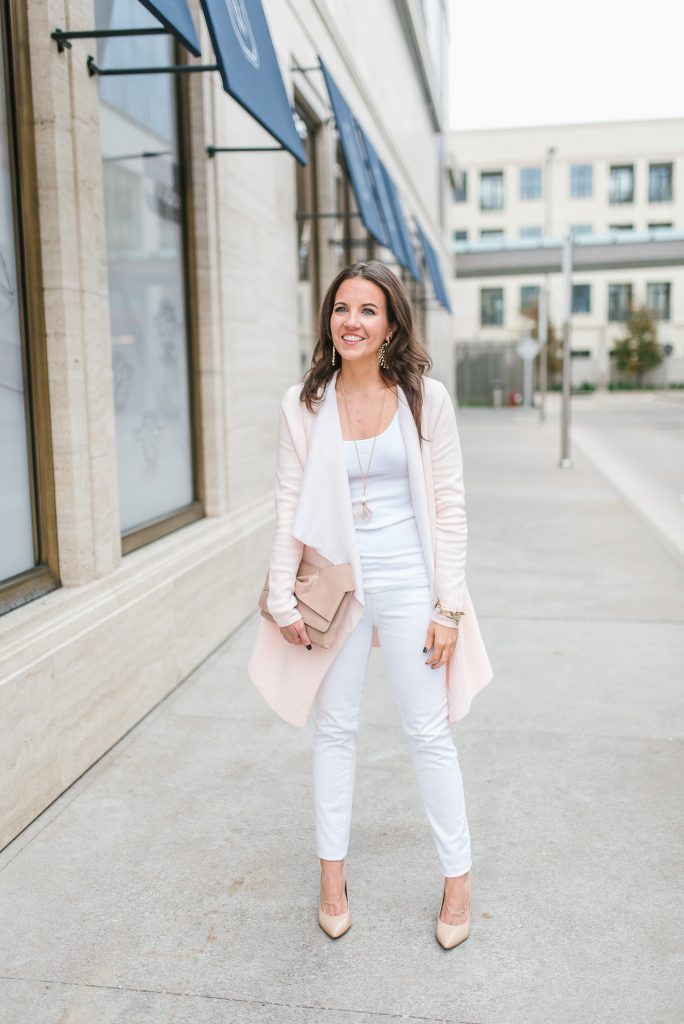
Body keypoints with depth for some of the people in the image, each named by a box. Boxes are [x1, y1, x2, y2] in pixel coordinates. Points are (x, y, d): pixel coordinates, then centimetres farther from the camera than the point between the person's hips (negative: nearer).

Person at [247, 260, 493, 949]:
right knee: (335, 729, 13)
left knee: (429, 733, 7)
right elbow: (289, 506, 2)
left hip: (408, 584, -1)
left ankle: (458, 877, 26)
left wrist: (448, 605, -6)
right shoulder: (303, 405, 0)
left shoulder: (425, 399, -4)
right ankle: (332, 871, 32)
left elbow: (448, 505, -3)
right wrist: (282, 597, -2)